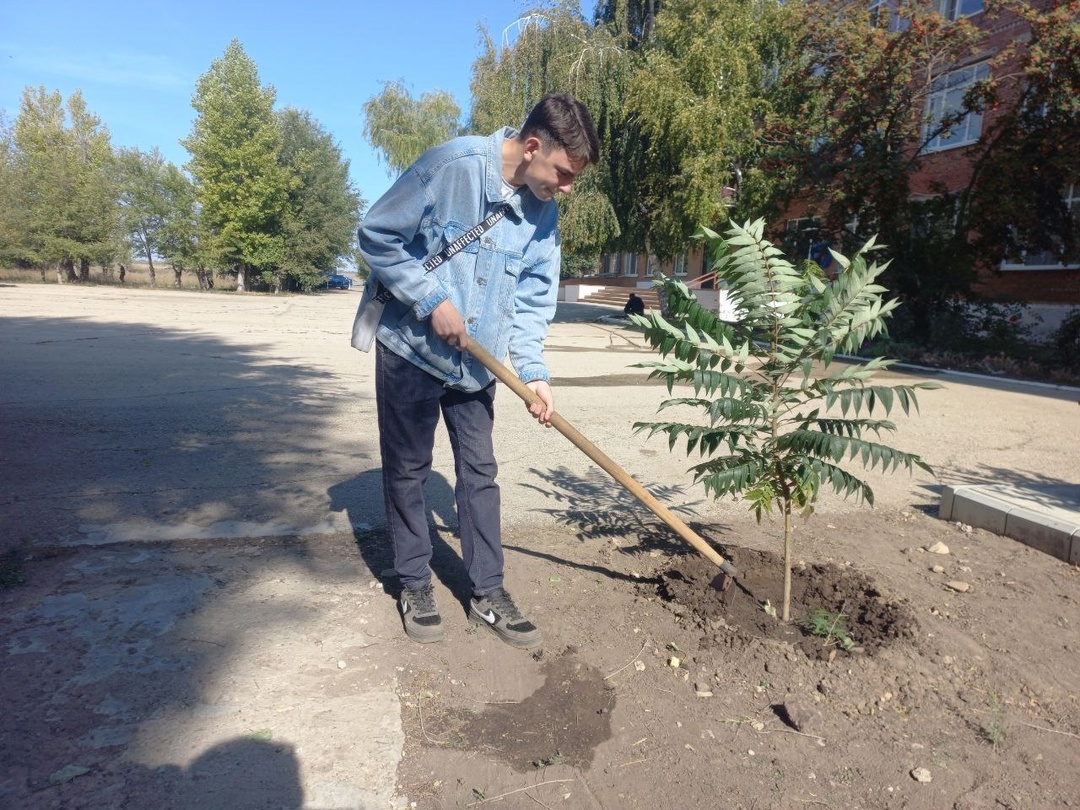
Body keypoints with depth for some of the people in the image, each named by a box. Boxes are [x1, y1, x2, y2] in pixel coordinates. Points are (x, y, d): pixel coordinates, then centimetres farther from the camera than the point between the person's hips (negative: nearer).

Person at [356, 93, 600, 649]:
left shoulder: (544, 212, -1)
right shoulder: (452, 165, -19)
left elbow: (531, 299, 3)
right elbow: (376, 236, -14)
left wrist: (533, 372, -7)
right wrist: (433, 300, -19)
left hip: (475, 363, 5)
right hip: (410, 349, -4)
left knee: (480, 474, 7)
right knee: (408, 472, 6)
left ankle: (488, 594, 20)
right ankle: (414, 586, 24)